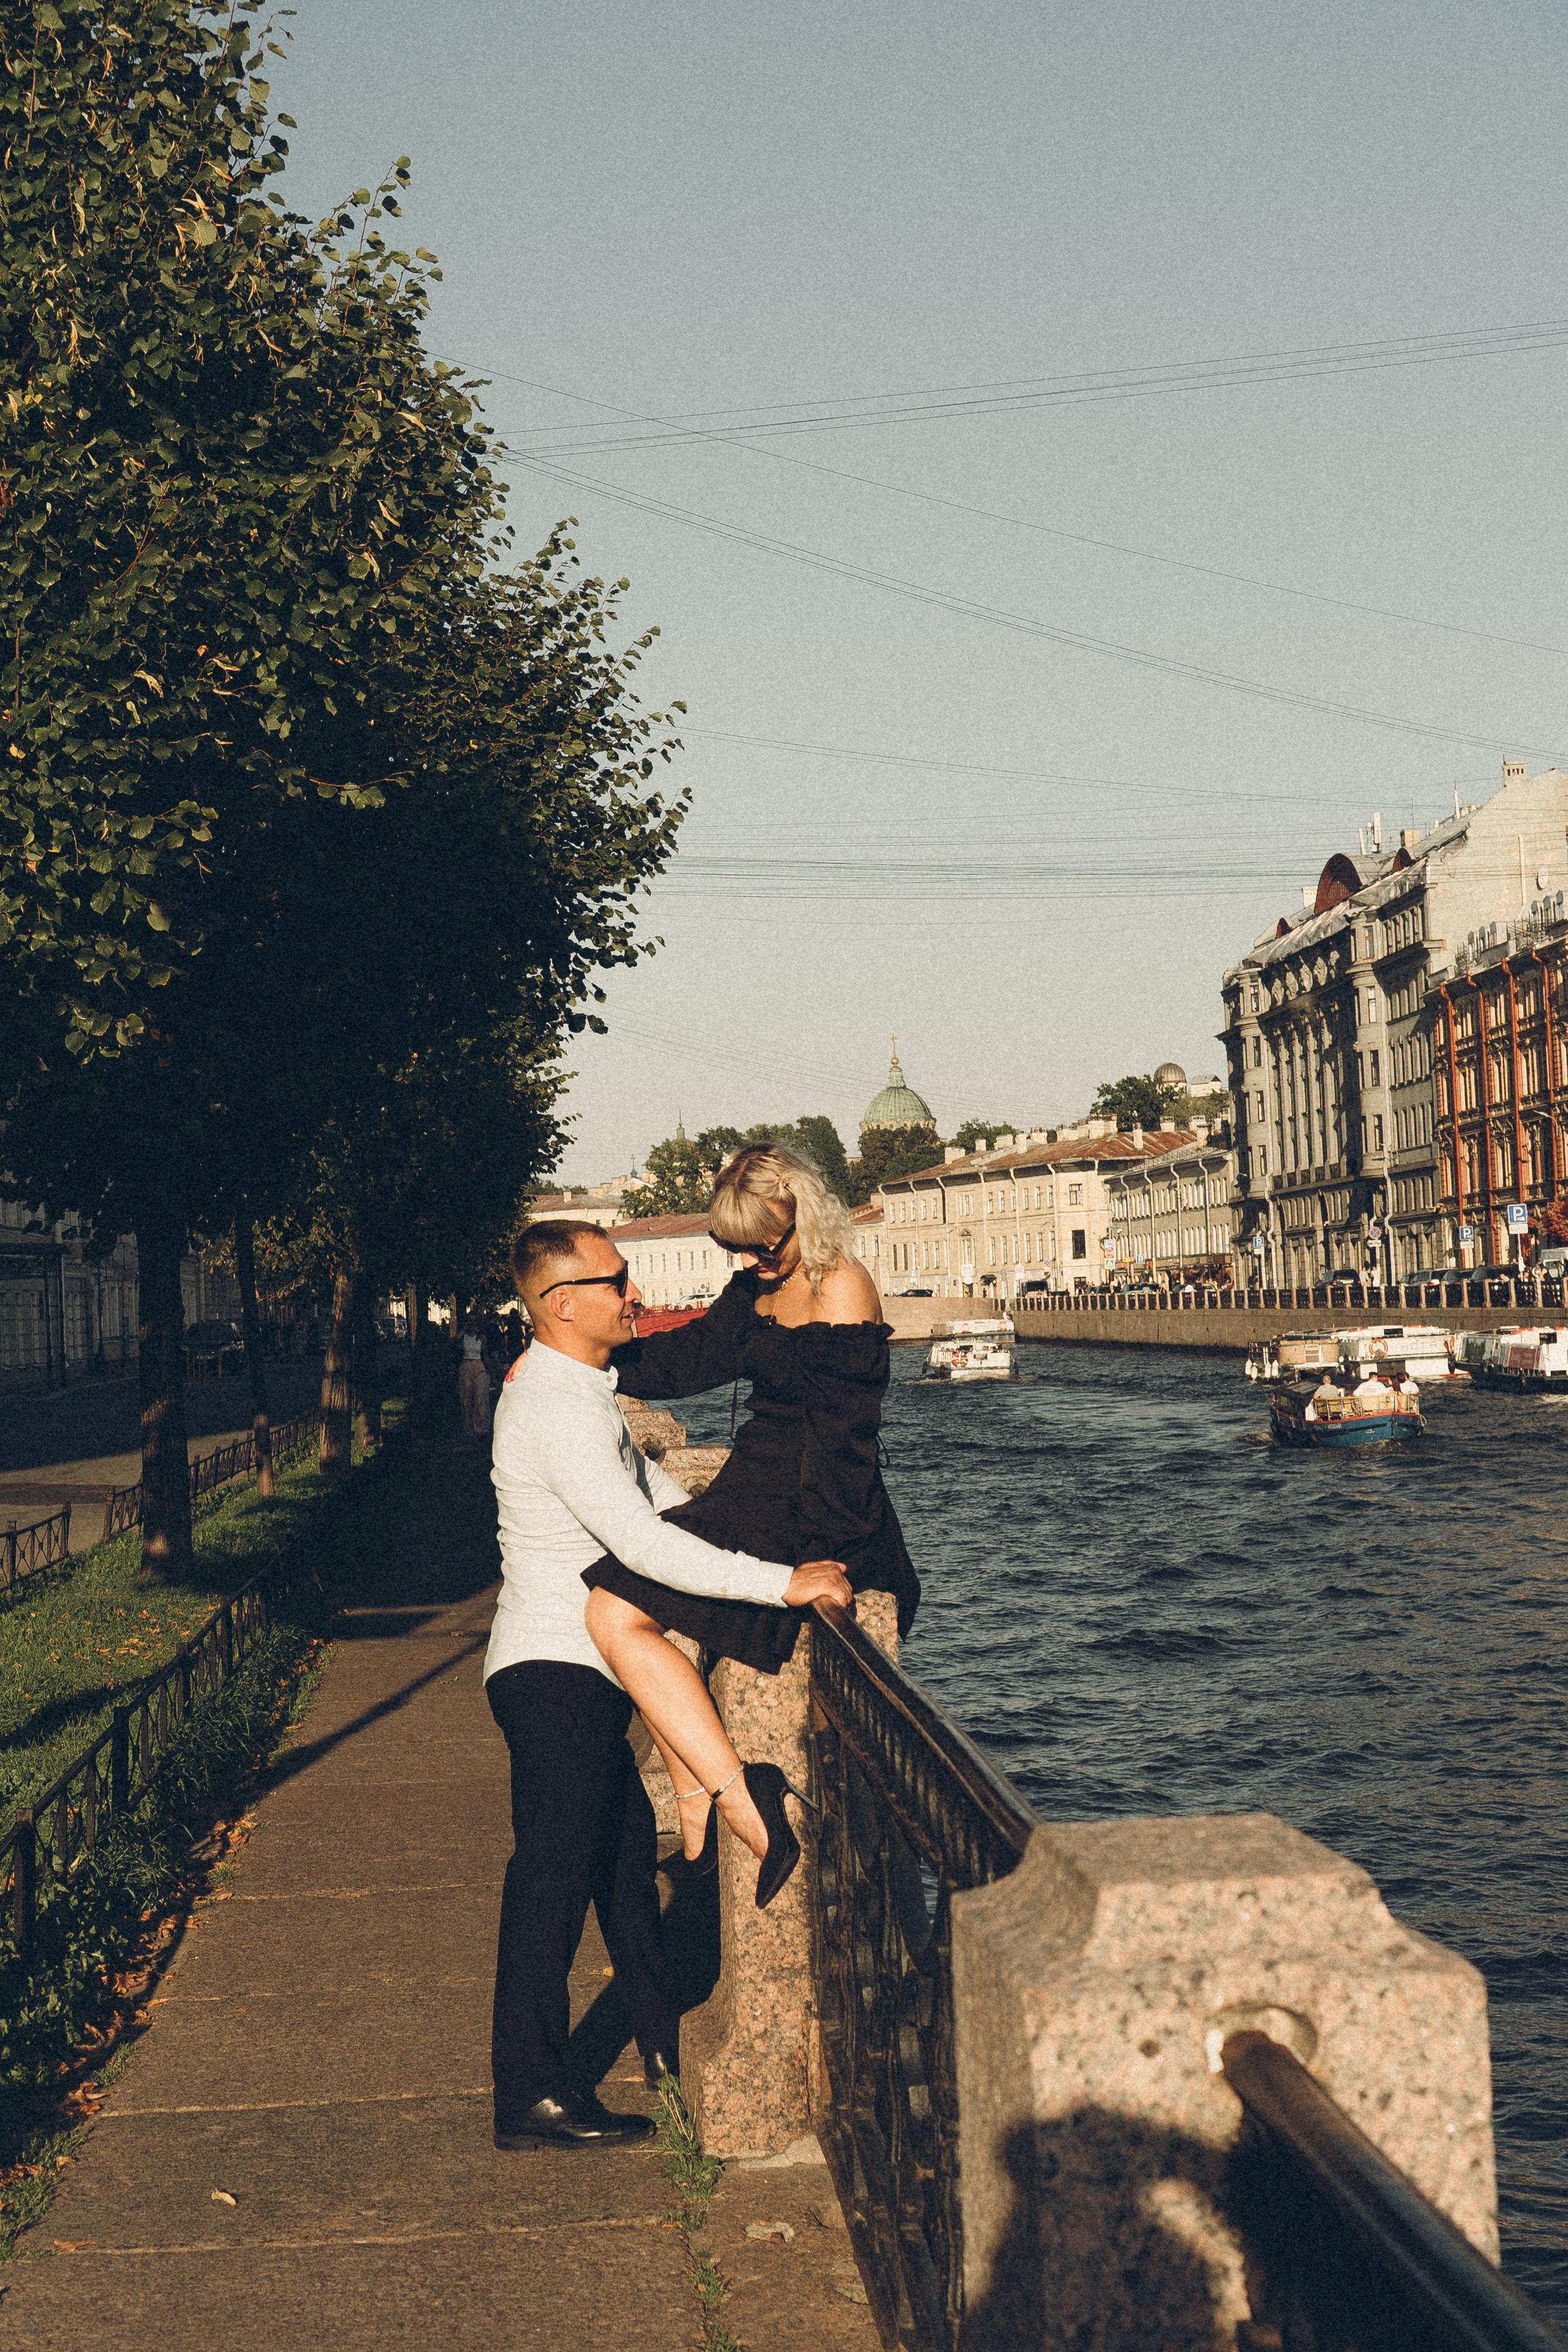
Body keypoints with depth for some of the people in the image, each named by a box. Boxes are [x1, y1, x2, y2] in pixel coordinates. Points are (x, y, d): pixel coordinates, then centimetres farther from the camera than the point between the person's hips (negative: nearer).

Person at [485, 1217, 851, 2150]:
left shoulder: (578, 1387, 10)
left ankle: (666, 2037, 36)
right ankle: (532, 2093, 4)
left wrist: (726, 1530, 11)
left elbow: (648, 1483, 24)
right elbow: (646, 1546, -31)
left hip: (576, 1676, 11)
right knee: (555, 1873, -4)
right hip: (557, 1676, -11)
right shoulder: (560, 1414, -24)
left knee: (626, 1848, 21)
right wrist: (784, 1583, -29)